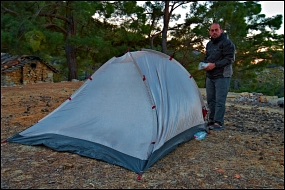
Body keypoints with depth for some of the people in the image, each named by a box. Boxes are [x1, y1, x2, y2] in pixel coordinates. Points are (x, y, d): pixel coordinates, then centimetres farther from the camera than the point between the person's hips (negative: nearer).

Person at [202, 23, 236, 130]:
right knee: (210, 99, 12)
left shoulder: (227, 43, -10)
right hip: (210, 76, 8)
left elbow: (229, 59, -17)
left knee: (220, 100, -8)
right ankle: (212, 120, 24)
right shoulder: (209, 44, 15)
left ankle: (218, 123, -1)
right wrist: (204, 64, 1)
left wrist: (215, 65, -22)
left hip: (222, 76, -8)